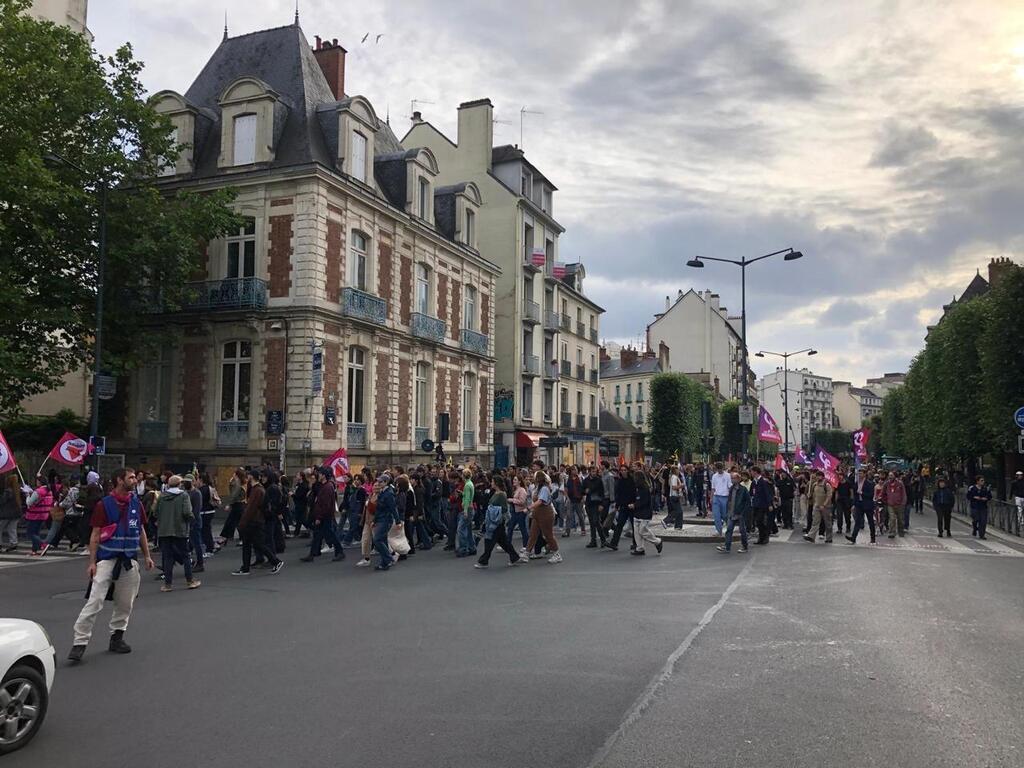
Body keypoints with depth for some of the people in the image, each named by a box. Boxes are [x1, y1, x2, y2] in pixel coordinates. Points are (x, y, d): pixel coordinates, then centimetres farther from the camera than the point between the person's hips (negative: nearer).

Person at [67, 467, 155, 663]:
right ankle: (79, 643, -4)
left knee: (125, 602, 9)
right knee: (95, 601, -9)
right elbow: (95, 535, -6)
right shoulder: (104, 504, -5)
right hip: (107, 559, -5)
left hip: (130, 560, 5)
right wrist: (92, 562, -11)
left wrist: (147, 556, 13)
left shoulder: (136, 503, 9)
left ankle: (117, 638, 23)